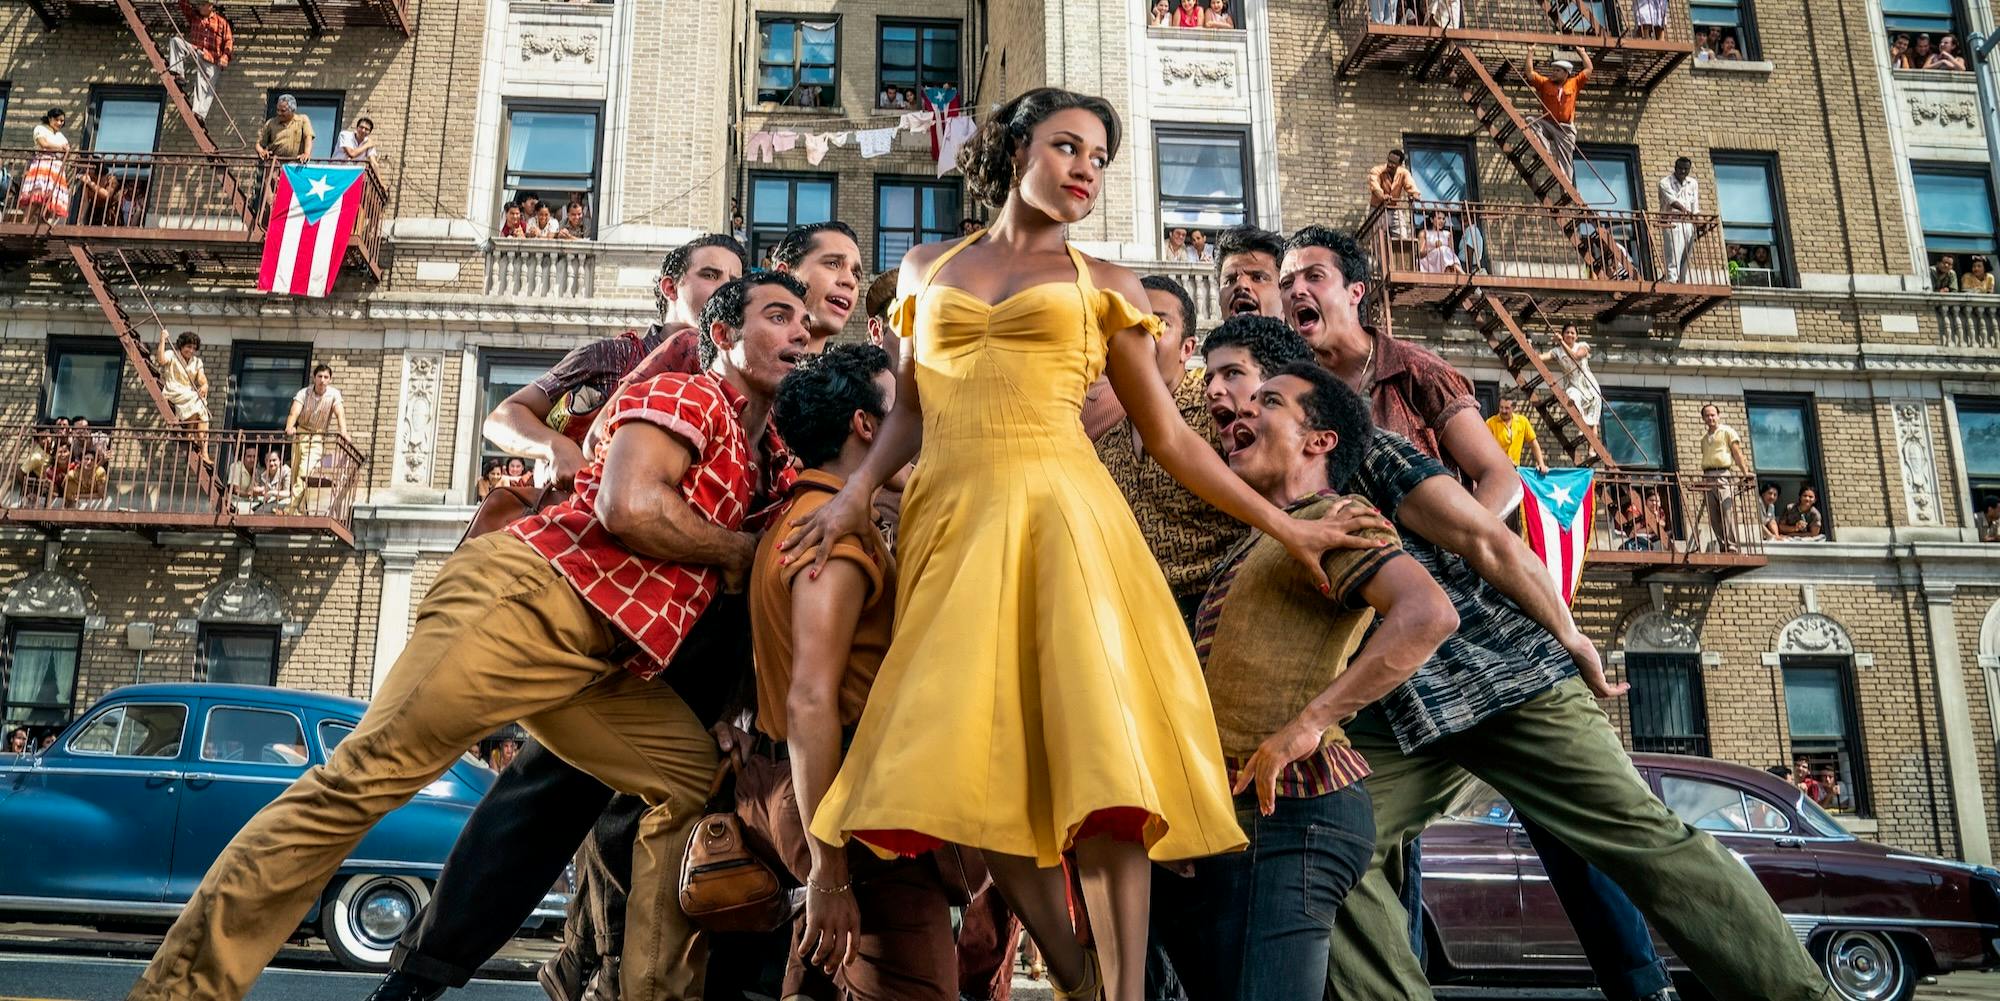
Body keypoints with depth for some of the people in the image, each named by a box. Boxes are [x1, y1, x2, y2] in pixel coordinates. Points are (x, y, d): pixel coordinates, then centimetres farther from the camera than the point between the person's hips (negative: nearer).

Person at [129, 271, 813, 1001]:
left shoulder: (772, 459, 23)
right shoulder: (682, 397, -1)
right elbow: (630, 508, -16)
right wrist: (742, 550, -4)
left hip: (602, 659, 9)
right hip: (528, 596, -8)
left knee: (699, 782, 2)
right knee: (366, 775, -12)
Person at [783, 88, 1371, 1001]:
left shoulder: (1103, 286, 13)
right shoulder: (928, 267, 20)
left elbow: (1167, 436, 14)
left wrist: (1280, 526, 11)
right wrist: (856, 493, 4)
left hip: (1058, 514, -1)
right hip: (950, 518, 2)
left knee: (1093, 740, -15)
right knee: (978, 756, -9)